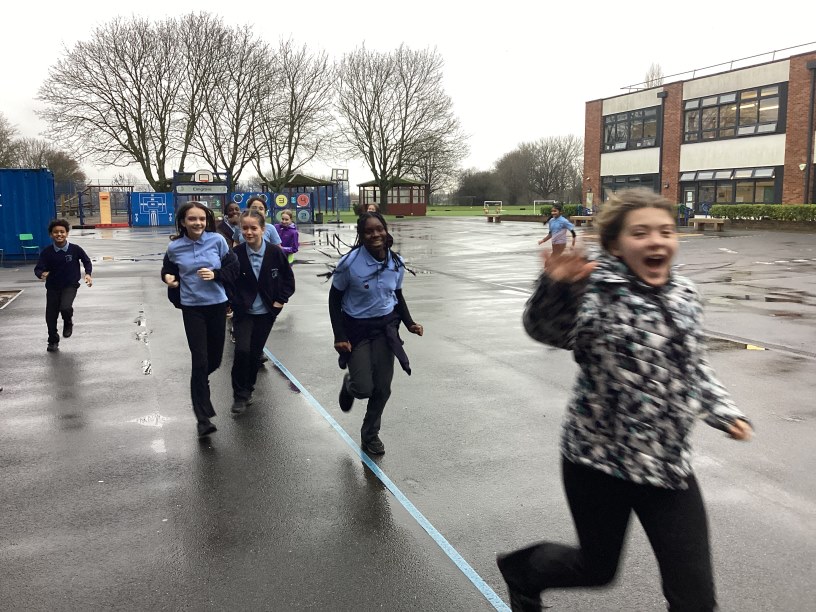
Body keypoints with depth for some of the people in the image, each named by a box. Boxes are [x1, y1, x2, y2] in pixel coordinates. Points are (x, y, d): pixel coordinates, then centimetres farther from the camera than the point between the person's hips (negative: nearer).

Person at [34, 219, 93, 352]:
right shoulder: (46, 252, -12)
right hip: (52, 287, 2)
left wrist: (88, 274, -9)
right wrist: (42, 274, -33)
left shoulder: (75, 249, -13)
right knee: (50, 316, 5)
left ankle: (68, 323, 9)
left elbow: (87, 261, 4)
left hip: (70, 285, -2)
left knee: (65, 307, -28)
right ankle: (53, 342, 29)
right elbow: (38, 269, -11)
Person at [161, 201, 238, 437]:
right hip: (191, 307, -1)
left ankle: (199, 381, 50)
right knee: (200, 361, -7)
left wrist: (215, 274, -18)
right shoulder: (175, 247, -4)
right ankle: (203, 418, 0)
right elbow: (168, 269, 15)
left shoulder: (217, 240, -6)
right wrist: (168, 277, -6)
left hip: (217, 304, 2)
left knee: (215, 358, 14)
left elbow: (232, 267, -1)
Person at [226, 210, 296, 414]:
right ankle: (239, 395, 2)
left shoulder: (275, 252, -11)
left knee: (256, 352, 11)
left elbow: (288, 279, 2)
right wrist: (234, 303, -7)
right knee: (242, 350, -15)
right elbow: (227, 282, 0)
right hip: (243, 312, -1)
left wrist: (280, 301, -4)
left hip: (266, 312, 1)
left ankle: (247, 389, 33)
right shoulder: (236, 254, -12)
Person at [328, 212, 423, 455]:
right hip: (356, 328, -3)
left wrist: (409, 323, -4)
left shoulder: (396, 263, -7)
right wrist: (339, 337, -13)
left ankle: (370, 434, 30)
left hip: (385, 327, 4)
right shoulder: (350, 262, -20)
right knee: (364, 388, -7)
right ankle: (349, 385, 33)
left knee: (382, 388, 6)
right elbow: (334, 299, -9)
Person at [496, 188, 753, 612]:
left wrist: (723, 411, 6)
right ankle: (522, 569, 49)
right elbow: (550, 328, -40)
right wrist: (558, 288, -60)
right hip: (599, 461, -5)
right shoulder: (599, 291, -18)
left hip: (670, 465, 5)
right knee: (598, 568, 17)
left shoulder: (686, 296, 3)